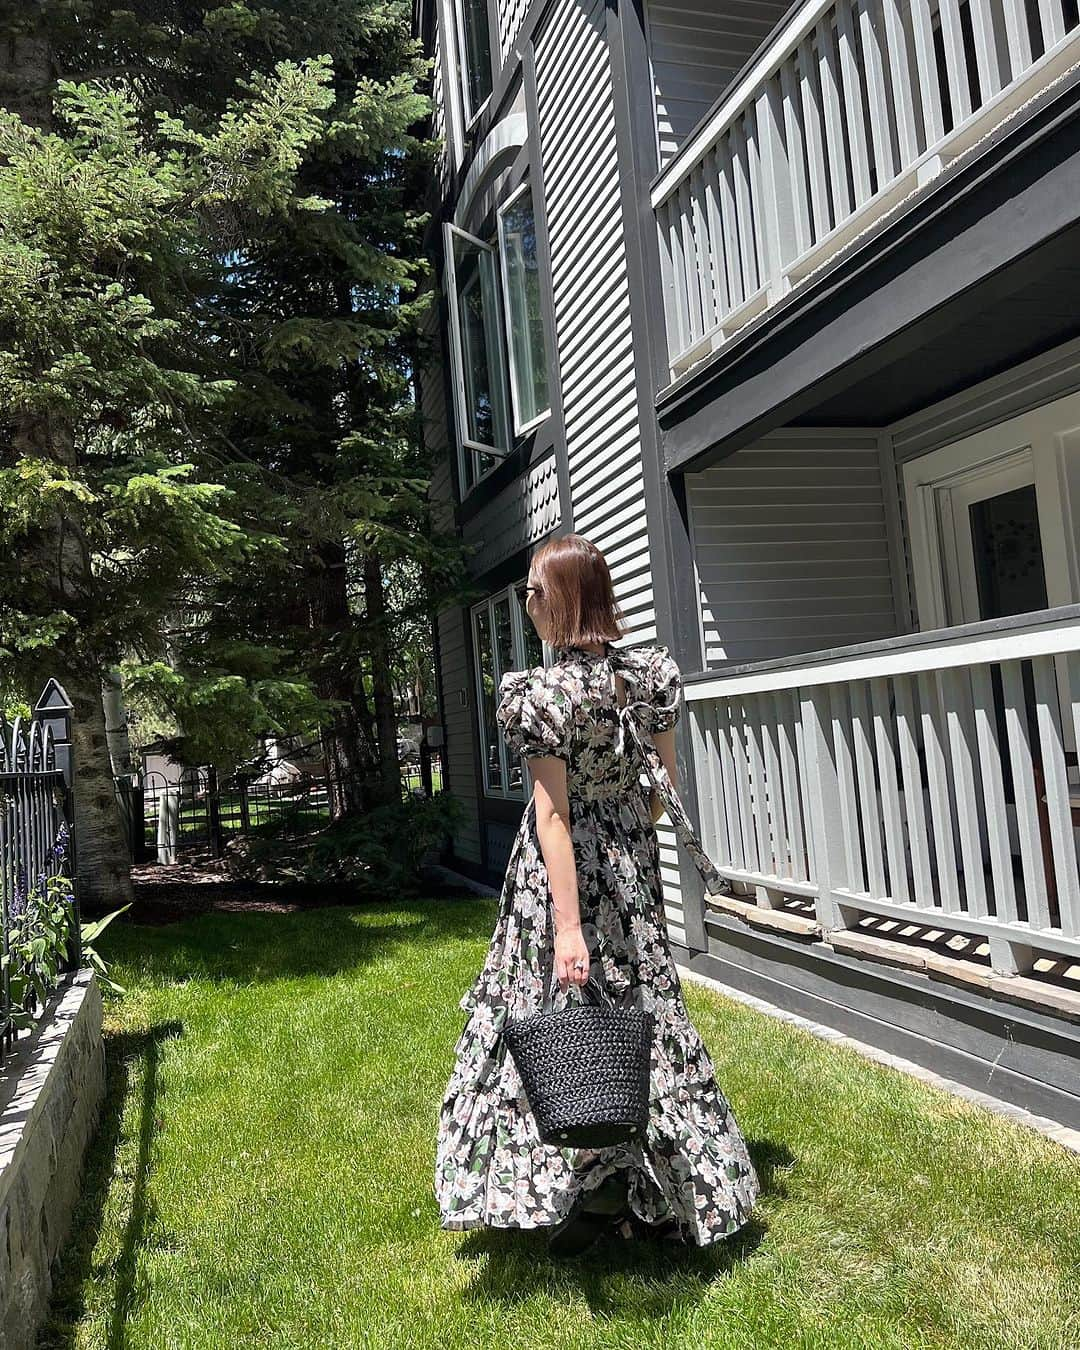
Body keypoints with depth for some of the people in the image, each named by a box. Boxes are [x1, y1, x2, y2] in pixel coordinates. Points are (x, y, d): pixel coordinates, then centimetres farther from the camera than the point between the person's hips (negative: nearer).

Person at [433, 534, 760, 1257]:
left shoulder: (543, 691, -20)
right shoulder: (650, 670, -3)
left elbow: (553, 813, -22)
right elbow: (666, 782, 4)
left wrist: (567, 924, -21)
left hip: (568, 868, -6)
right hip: (634, 861, 7)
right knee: (641, 1008, 20)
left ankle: (598, 1184, 22)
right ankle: (664, 1186, 36)